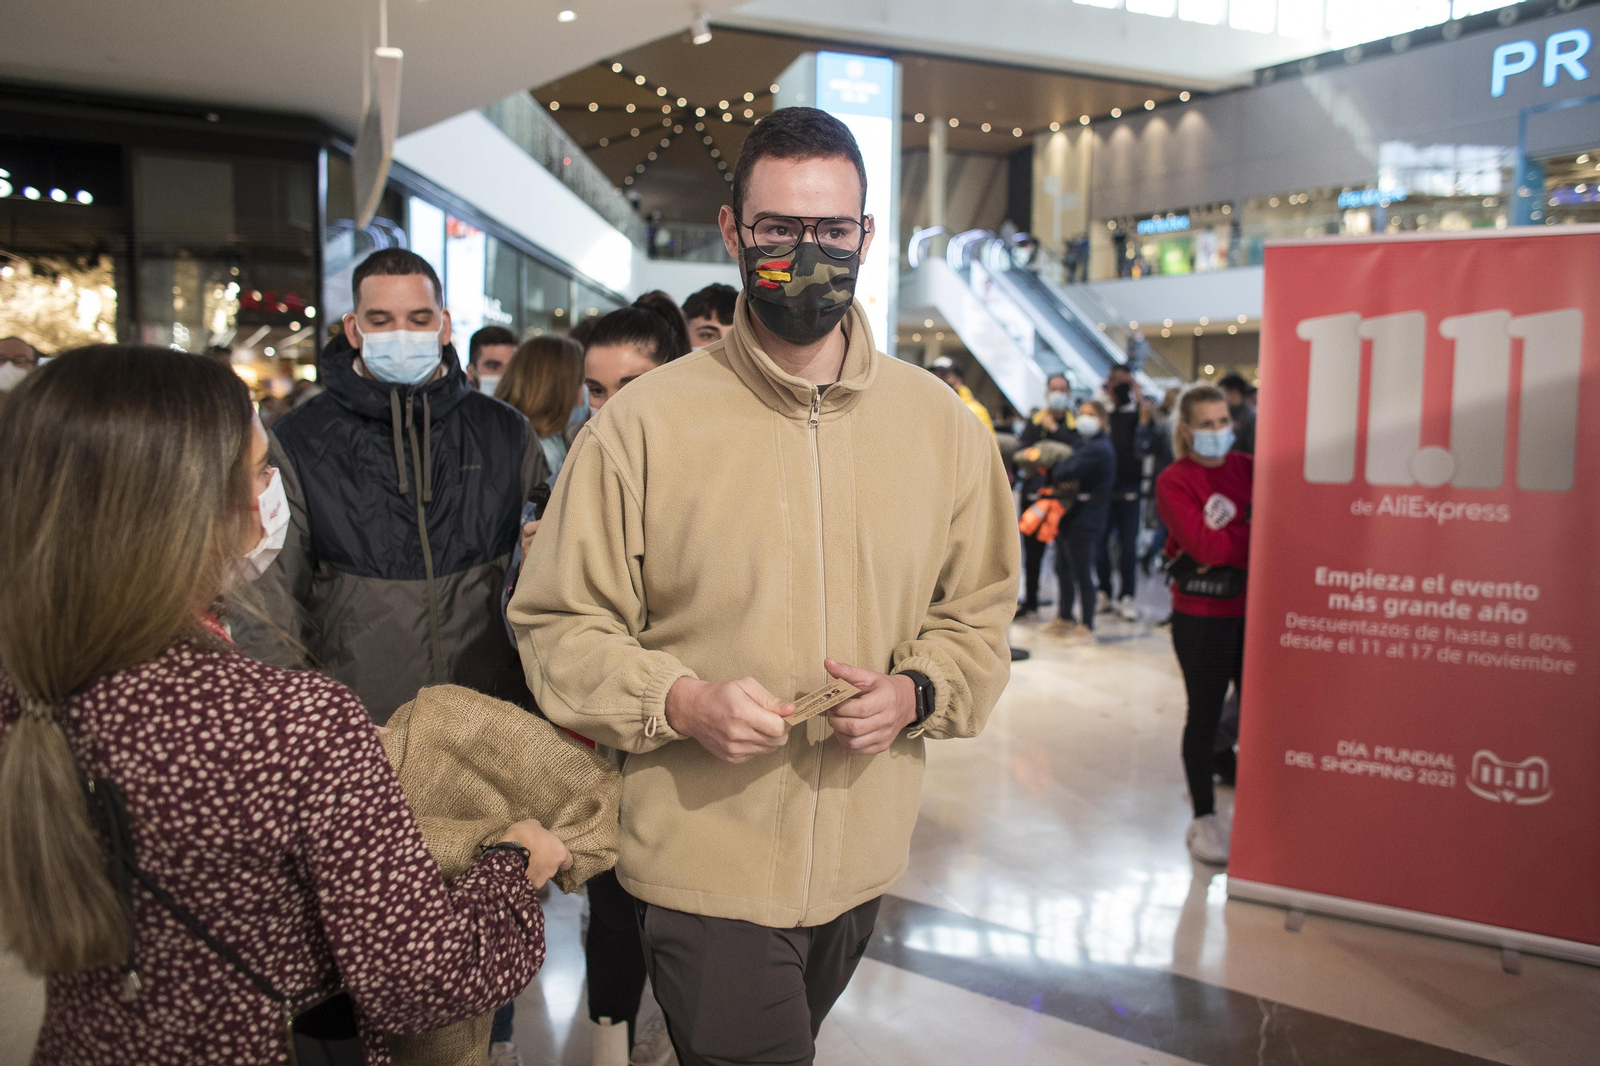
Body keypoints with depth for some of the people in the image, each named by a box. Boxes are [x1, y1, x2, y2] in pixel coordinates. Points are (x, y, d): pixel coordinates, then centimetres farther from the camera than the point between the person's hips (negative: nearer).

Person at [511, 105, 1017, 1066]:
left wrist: (914, 694, -12)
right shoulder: (642, 424, -11)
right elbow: (560, 624, -6)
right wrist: (680, 702, -22)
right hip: (704, 867, -4)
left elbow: (979, 614, 8)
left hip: (865, 860, 5)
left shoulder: (943, 424, 0)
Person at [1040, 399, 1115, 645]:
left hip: (1085, 521, -10)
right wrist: (1061, 485, -5)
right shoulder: (1085, 444, 17)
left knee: (1082, 574, -4)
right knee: (1063, 569, 17)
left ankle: (1087, 628, 5)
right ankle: (1063, 620, 30)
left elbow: (1067, 472, -25)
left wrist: (1050, 471, -5)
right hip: (1070, 518, 10)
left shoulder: (1097, 449, -16)